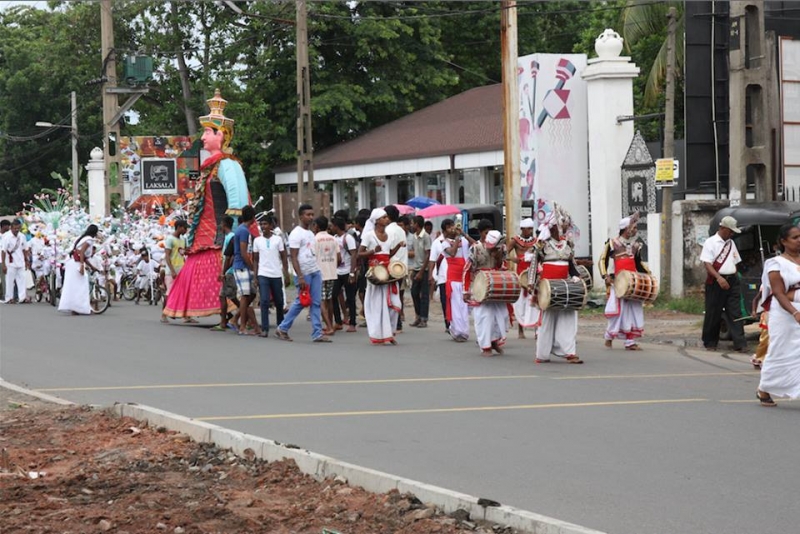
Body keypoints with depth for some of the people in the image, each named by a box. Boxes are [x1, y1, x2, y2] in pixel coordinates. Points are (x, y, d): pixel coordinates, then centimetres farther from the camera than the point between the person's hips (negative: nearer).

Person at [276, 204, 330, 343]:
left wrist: (316, 270, 16)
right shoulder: (296, 234, -10)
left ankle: (317, 334, 2)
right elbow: (293, 257, -14)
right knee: (300, 303, -2)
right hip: (304, 273, -7)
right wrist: (300, 277, -19)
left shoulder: (311, 233, 15)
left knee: (316, 303, 2)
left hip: (315, 272, 7)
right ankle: (282, 329, 12)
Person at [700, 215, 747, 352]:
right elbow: (706, 263, -13)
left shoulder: (731, 243, 16)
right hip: (716, 282, -5)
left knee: (735, 313, -2)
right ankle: (710, 343, 13)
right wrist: (719, 278, -25)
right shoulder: (711, 242, -5)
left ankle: (740, 344, -8)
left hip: (732, 281, 5)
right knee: (713, 313, 2)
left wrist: (735, 278, 10)